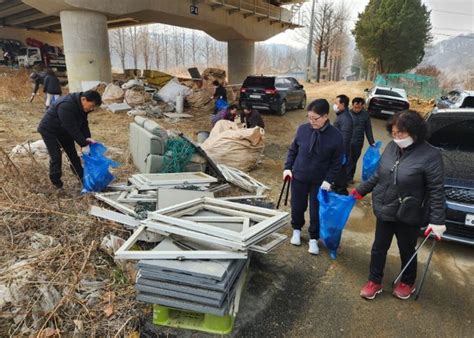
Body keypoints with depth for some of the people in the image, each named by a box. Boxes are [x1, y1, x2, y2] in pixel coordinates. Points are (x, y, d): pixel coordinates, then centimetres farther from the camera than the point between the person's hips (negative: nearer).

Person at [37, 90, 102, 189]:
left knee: (73, 154, 9)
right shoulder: (66, 106, -39)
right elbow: (72, 128, -37)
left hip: (64, 130, 8)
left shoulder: (81, 106, -10)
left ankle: (82, 177, 19)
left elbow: (83, 124, -4)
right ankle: (56, 181, 10)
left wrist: (87, 138, -19)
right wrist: (84, 143, -33)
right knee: (56, 157, -8)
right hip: (49, 131, -8)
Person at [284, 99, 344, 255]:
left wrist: (328, 180, -13)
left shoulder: (335, 136, -15)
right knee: (297, 206, 16)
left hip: (320, 181, -2)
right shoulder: (302, 129, -10)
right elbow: (293, 150, 4)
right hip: (298, 177, 2)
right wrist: (288, 167, -3)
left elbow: (336, 162, -6)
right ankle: (296, 229, 42)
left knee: (316, 211, 9)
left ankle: (314, 238, 30)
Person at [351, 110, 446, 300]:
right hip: (384, 212, 5)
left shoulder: (430, 155, -19)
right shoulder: (391, 147, -3)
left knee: (407, 251, 17)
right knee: (379, 248, 16)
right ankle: (375, 282, 35)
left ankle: (407, 283, 43)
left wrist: (437, 220, -18)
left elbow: (436, 191, -16)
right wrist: (360, 190, 12)